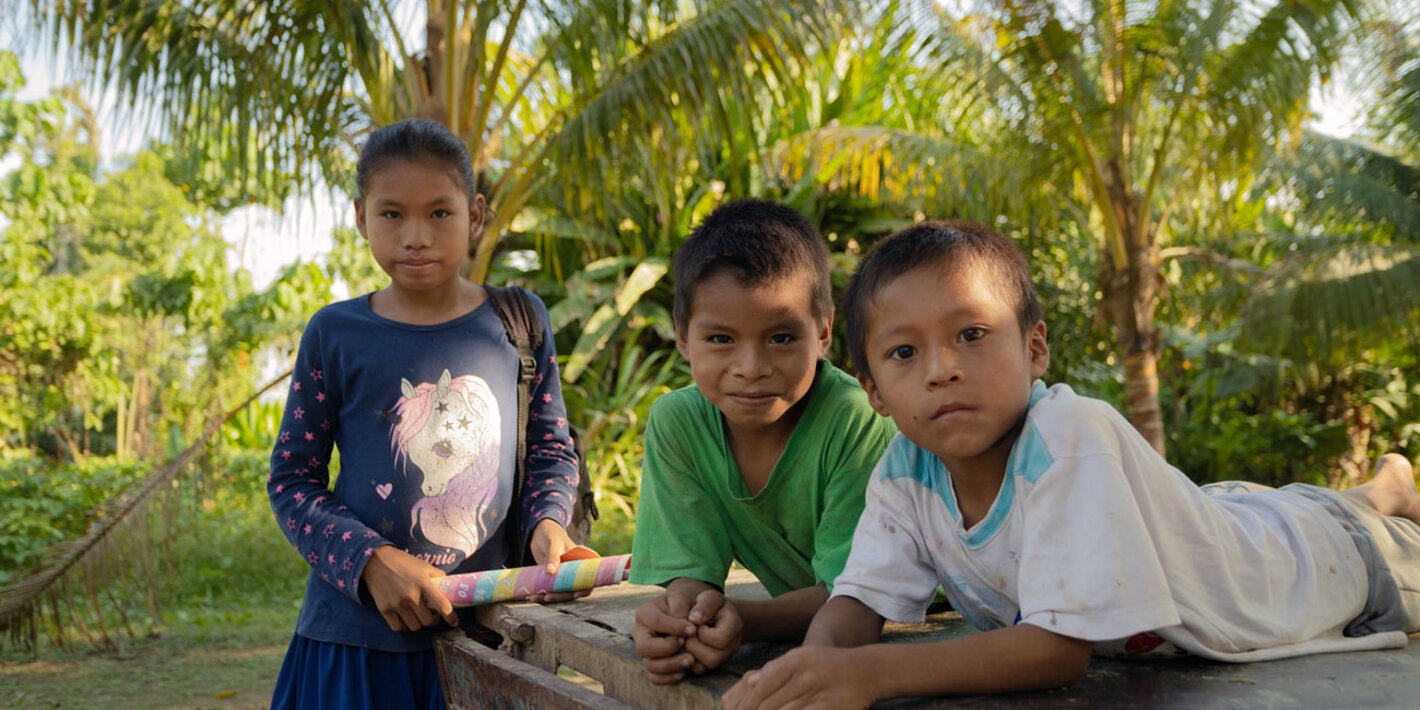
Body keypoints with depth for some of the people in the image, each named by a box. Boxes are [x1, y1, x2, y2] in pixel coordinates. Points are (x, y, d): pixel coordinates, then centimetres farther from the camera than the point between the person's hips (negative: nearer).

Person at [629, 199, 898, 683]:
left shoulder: (857, 421, -25)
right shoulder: (674, 423, -12)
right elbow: (690, 568, -12)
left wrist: (743, 618, -40)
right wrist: (679, 614, -35)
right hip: (798, 618, 3)